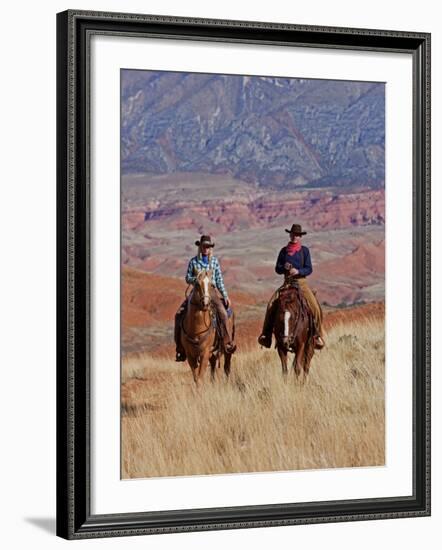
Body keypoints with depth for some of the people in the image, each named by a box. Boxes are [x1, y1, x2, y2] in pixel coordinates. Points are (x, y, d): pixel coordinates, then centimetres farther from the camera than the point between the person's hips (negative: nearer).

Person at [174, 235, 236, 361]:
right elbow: (188, 278, 10)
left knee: (222, 311, -29)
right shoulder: (193, 261, 6)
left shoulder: (214, 260, 7)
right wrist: (196, 279, -12)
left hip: (212, 290, -1)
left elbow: (219, 279, 9)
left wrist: (225, 296, 3)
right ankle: (181, 349, -3)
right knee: (179, 314, -12)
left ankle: (227, 342, -22)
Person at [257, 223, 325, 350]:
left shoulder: (305, 250, 3)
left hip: (301, 282, -1)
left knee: (315, 307, -19)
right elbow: (277, 269, 12)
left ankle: (317, 335, -4)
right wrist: (284, 267, -10)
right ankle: (266, 333, -10)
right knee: (272, 304, -19)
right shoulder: (284, 251, 8)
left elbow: (309, 269, -1)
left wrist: (298, 271, -20)